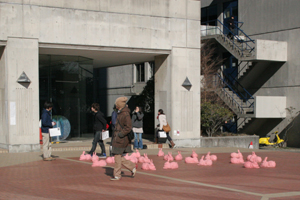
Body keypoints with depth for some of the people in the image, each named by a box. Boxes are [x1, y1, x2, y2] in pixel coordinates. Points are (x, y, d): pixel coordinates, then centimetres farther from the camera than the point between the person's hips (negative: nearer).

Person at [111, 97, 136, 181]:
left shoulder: (125, 114, -18)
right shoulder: (120, 113, 12)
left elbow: (128, 127, -21)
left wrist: (120, 134, -20)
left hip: (121, 139, -10)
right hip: (117, 138, 10)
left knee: (117, 156, -2)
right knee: (118, 157, 13)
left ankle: (117, 175, 8)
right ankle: (132, 167, 20)